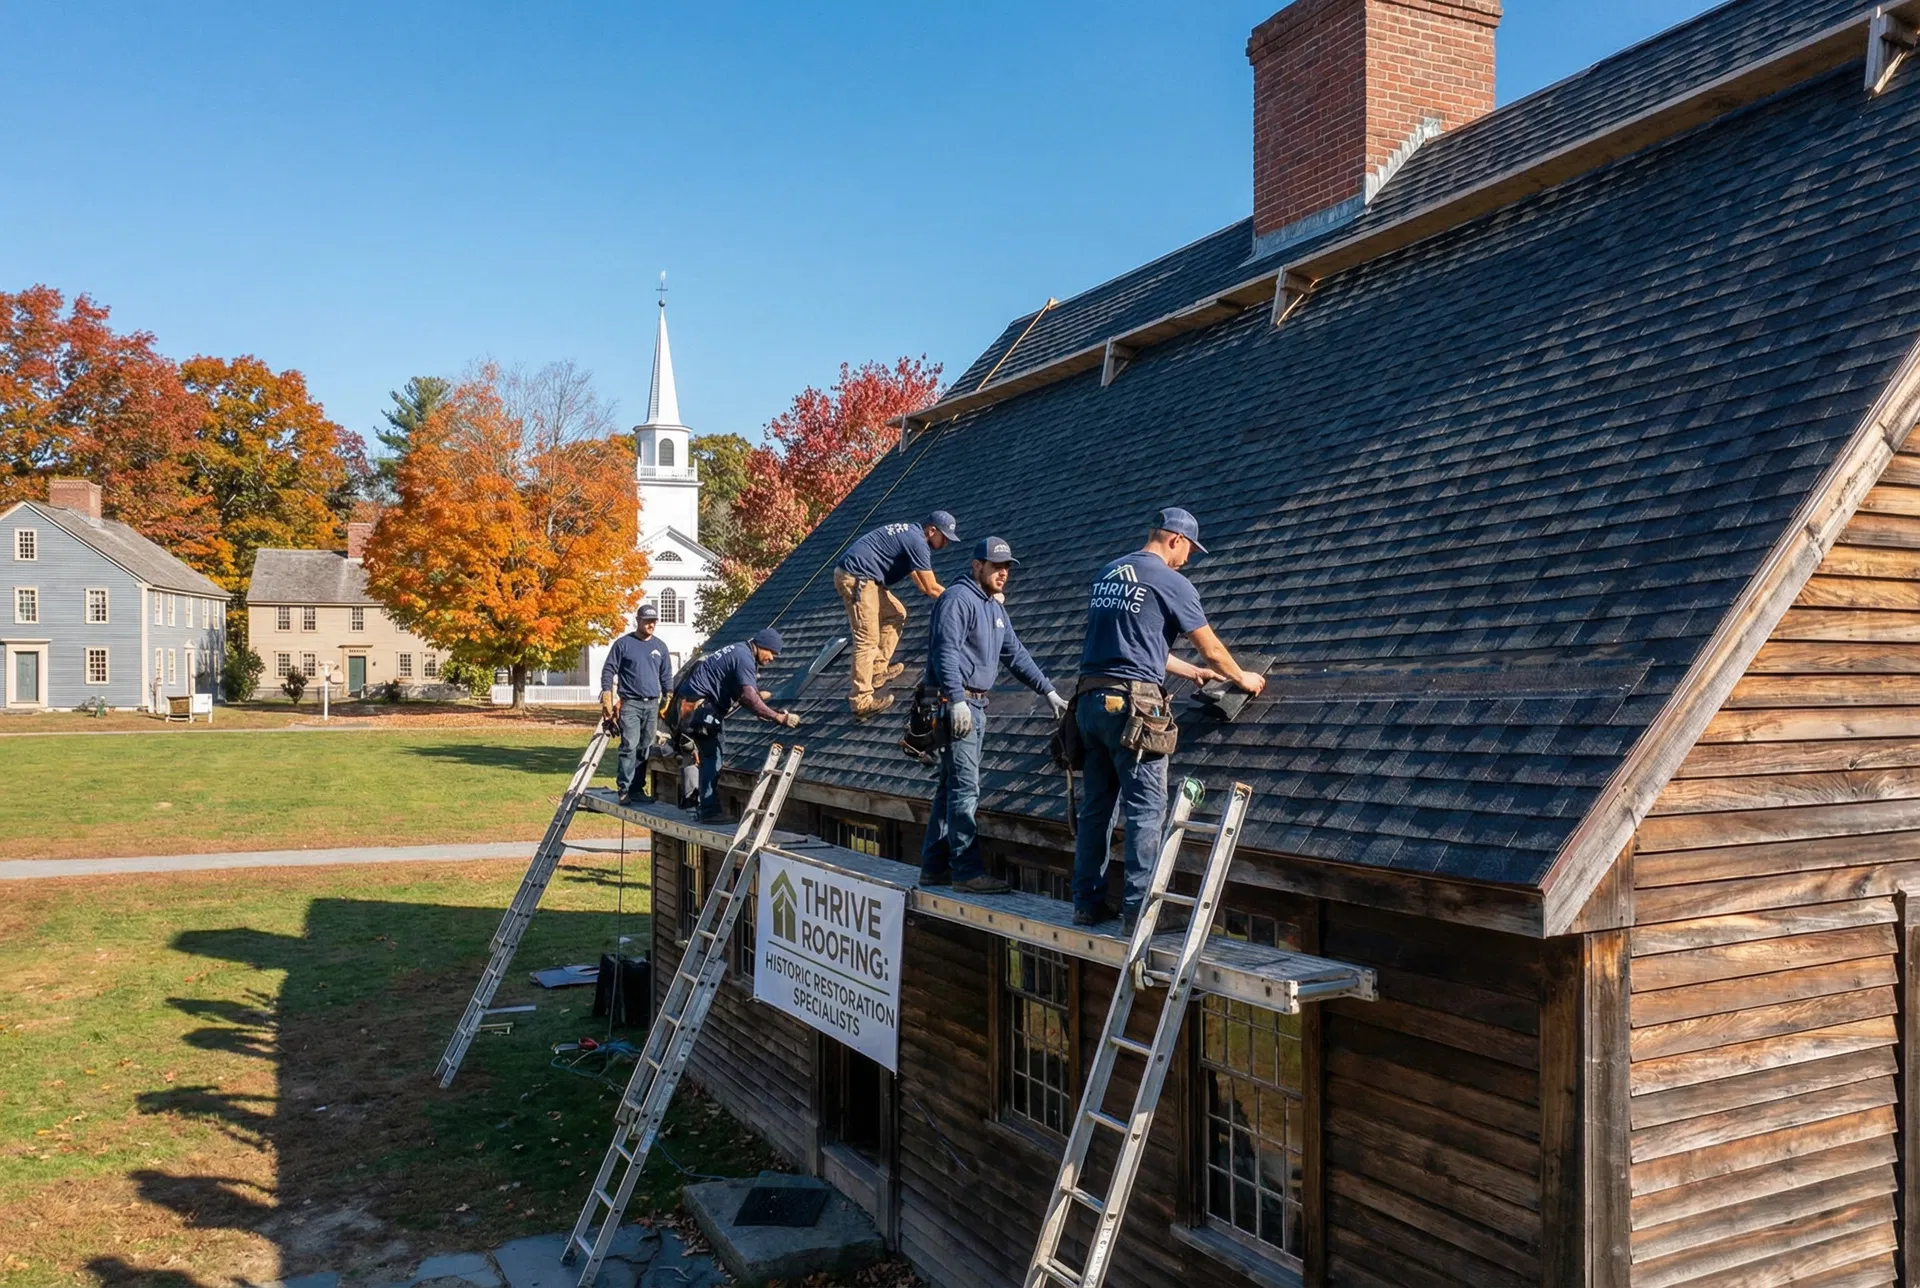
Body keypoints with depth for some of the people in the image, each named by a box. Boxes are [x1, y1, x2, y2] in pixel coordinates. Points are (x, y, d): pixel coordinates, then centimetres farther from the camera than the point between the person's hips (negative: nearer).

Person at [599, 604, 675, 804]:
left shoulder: (660, 646, 13)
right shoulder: (623, 644, 0)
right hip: (630, 704, -5)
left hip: (652, 705, 5)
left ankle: (638, 787, 13)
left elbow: (666, 677, 18)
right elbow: (608, 671, -1)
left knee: (644, 748, 7)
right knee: (629, 746, -13)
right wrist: (607, 698, -9)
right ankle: (624, 789, -11)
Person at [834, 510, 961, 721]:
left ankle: (878, 671, 20)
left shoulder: (910, 533, 19)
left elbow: (922, 584, 26)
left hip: (859, 576, 11)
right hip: (856, 579, -11)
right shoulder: (917, 542, -12)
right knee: (867, 641, -11)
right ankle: (861, 702, -12)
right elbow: (932, 588, -10)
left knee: (895, 614, 20)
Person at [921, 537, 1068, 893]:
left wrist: (1049, 692, 20)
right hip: (957, 704, -10)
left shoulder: (996, 608, 19)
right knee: (965, 787, -10)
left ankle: (935, 867, 18)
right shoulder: (958, 599, -9)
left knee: (951, 786, 12)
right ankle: (967, 871, -8)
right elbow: (946, 651, -18)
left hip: (976, 704, 10)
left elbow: (1016, 655, 23)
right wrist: (957, 700, -26)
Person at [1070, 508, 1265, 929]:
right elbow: (1212, 649, 5)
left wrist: (1191, 671, 34)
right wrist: (1242, 678, 24)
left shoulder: (1107, 574, 18)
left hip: (1090, 700, 7)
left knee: (1096, 806, 12)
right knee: (1146, 807, -1)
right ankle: (1138, 908, -1)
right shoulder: (1172, 582, -3)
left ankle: (1087, 903, 17)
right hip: (1132, 704, -7)